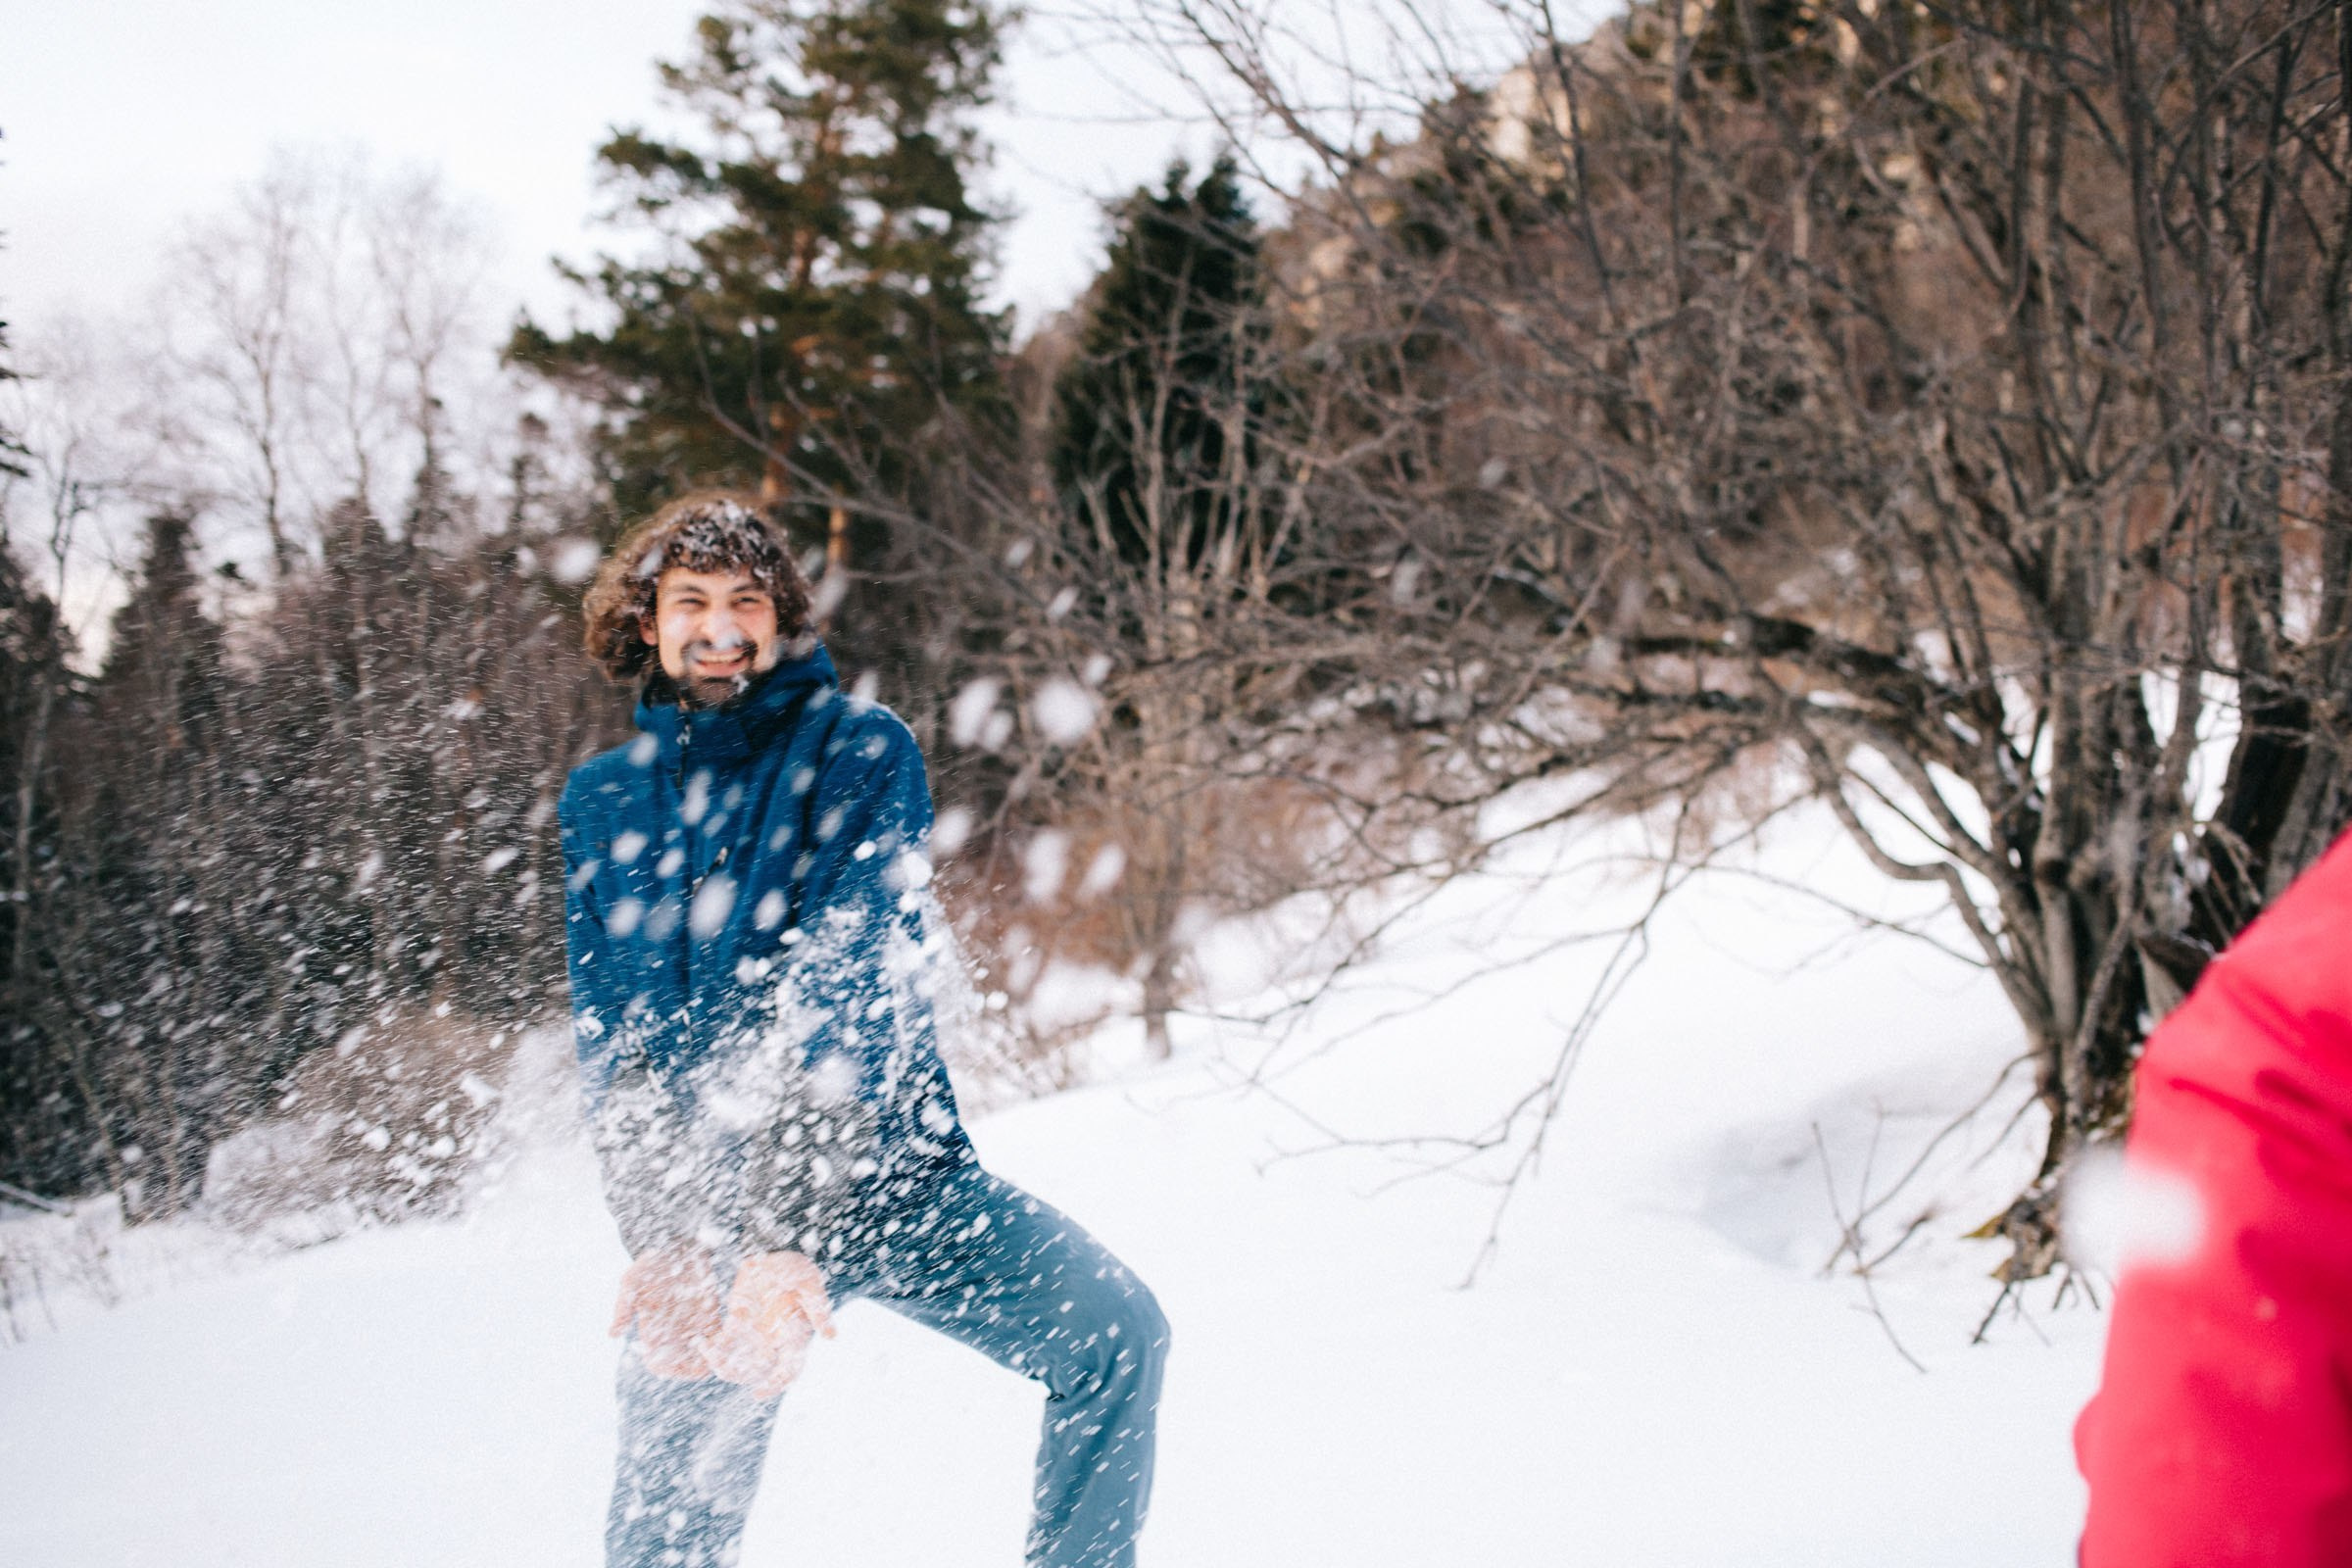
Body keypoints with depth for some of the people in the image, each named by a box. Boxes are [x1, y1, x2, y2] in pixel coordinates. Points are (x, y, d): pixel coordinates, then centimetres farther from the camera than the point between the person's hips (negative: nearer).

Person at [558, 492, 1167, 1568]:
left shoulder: (860, 751, -5)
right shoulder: (601, 801, 5)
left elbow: (850, 997, -17)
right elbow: (606, 1041, -3)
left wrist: (789, 1234, -28)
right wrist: (661, 1241, -20)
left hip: (881, 1172, -1)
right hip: (695, 1202, 1)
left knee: (1111, 1333, -13)